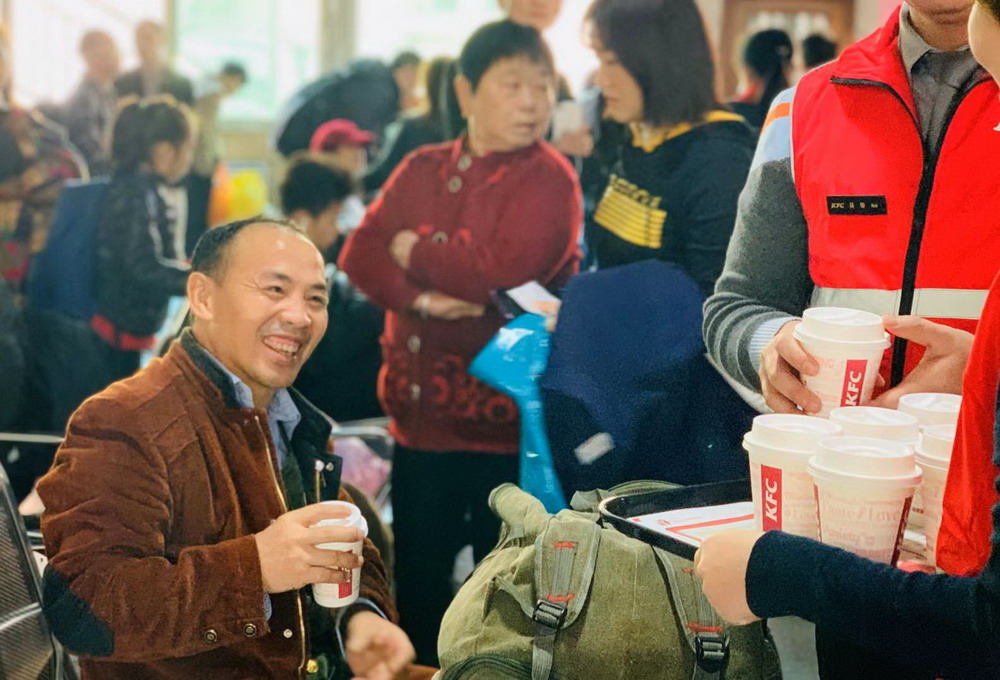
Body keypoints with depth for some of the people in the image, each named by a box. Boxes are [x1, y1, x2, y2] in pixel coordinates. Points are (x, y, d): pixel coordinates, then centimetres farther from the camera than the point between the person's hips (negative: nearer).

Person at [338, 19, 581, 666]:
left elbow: (504, 268, -22)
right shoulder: (422, 168, 9)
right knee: (417, 575, 17)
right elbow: (360, 253, 2)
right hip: (420, 407, 5)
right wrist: (420, 296, -18)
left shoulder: (549, 179, -9)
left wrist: (413, 250, -7)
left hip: (506, 411, -5)